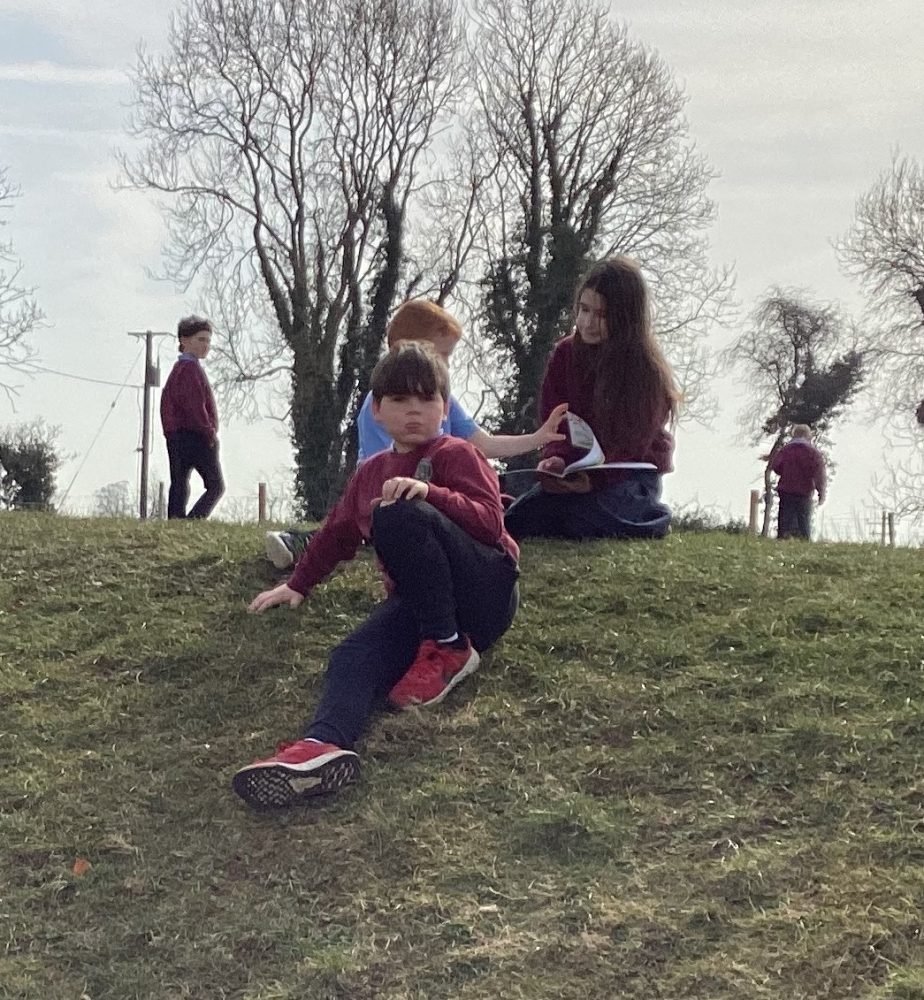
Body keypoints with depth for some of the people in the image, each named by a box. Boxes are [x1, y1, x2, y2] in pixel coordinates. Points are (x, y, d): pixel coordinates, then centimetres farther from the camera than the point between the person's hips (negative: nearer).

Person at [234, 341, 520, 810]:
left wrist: (429, 493, -27)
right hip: (419, 602, 5)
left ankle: (449, 649, -23)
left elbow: (489, 520, -12)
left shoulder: (456, 455, 3)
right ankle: (323, 745, -59)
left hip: (485, 588, -5)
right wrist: (298, 585, 34)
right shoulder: (370, 473, 24)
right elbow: (336, 533, 35)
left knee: (397, 516, -32)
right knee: (354, 656, -28)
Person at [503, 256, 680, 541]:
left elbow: (631, 446, -18)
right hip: (577, 469, 5)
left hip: (633, 472, -5)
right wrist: (556, 459, -24)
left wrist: (593, 479, -37)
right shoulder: (566, 352, 0)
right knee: (514, 522, -16)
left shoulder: (649, 370, -14)